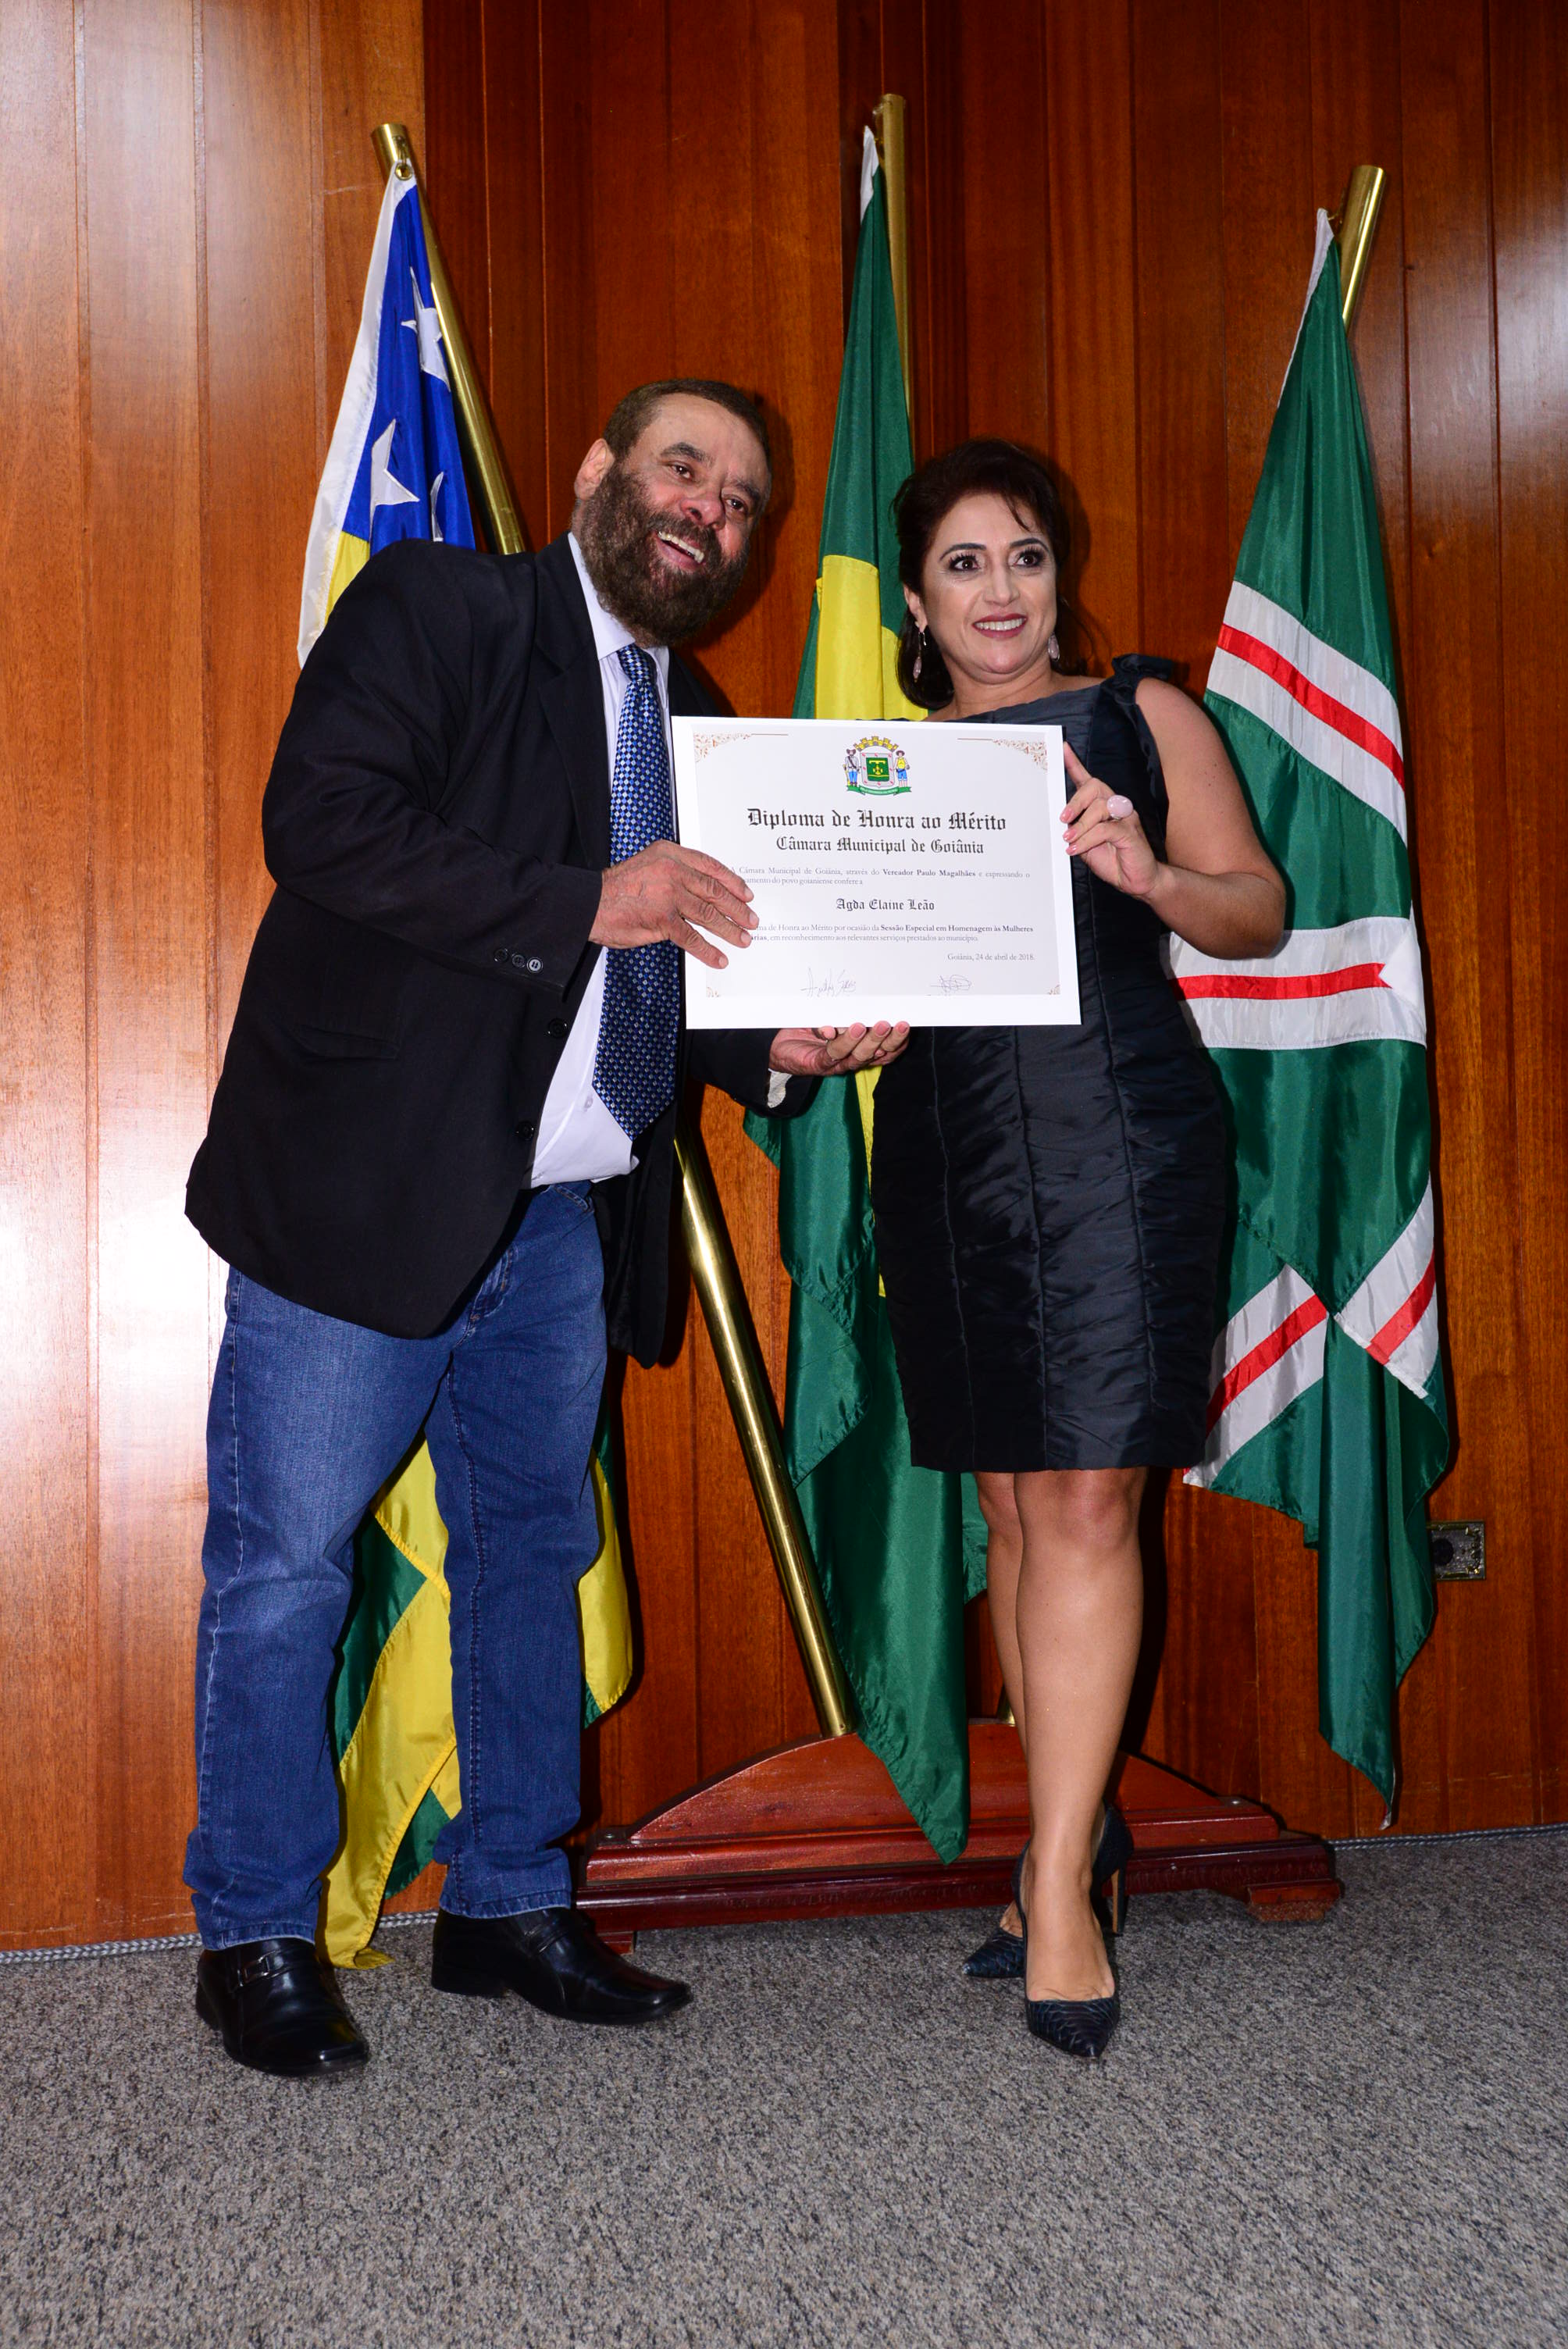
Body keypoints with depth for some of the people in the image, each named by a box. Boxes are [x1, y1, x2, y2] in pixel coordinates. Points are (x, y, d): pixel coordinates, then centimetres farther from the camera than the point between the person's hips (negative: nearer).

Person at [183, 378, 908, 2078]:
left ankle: (507, 1903, 28)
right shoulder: (430, 606, -2)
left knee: (533, 1551, 14)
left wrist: (782, 1048, 0)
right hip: (367, 1189, -7)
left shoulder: (695, 725, 17)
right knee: (283, 1562, 0)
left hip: (561, 1219, 7)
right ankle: (256, 1937, 16)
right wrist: (586, 900, -21)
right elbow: (320, 817, -18)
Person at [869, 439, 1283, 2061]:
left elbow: (1259, 910, 3)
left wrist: (1149, 873, -17)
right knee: (1012, 1503, 7)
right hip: (943, 1148, 4)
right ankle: (1077, 1832, 20)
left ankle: (1058, 1879, -4)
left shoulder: (1139, 714, 9)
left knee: (1084, 1497, -10)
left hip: (1115, 1133, -3)